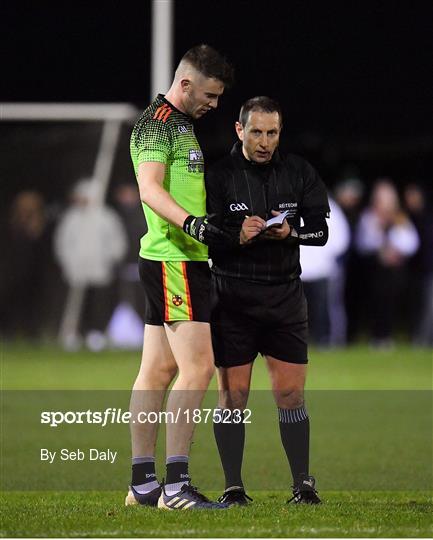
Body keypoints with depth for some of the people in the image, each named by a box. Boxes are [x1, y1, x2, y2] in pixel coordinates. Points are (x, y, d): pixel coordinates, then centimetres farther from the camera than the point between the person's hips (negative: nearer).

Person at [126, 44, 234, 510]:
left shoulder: (180, 123, 20)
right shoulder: (157, 122, -12)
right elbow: (150, 188, -26)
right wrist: (190, 222, -41)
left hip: (183, 259, 10)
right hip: (173, 260, -10)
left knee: (157, 370, 10)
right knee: (197, 368, -15)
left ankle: (142, 483, 12)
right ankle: (175, 485, -17)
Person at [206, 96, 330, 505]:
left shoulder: (298, 173, 4)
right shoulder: (218, 176, -4)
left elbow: (321, 230, 4)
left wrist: (291, 232, -16)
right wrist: (237, 236, -24)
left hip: (285, 297, 2)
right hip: (233, 298, -2)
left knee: (290, 394, 1)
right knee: (232, 395, -1)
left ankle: (303, 484, 9)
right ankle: (233, 487, 6)